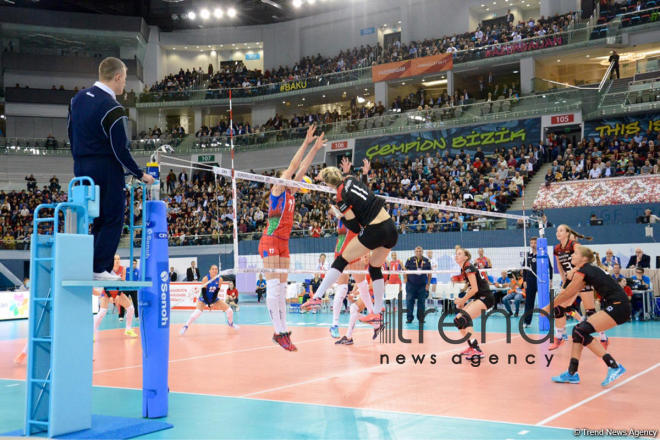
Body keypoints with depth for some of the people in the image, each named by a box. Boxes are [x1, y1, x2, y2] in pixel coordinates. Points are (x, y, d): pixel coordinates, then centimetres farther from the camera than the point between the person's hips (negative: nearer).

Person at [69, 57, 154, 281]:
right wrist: (141, 174, -7)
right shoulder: (111, 108, -18)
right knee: (112, 220, 1)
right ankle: (99, 268, 0)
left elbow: (71, 134, 15)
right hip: (106, 171, -8)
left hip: (82, 168, 8)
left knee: (99, 220, 16)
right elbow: (120, 150, -17)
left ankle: (93, 266, 18)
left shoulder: (79, 98, 7)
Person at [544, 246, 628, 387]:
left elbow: (566, 295, -1)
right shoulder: (589, 270, 18)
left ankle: (614, 367, -12)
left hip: (618, 306, -10)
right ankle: (572, 374, 10)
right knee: (578, 330, 8)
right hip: (613, 306, 10)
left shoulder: (582, 272, -10)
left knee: (581, 331, -15)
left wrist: (548, 307, 10)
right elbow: (571, 295, 22)